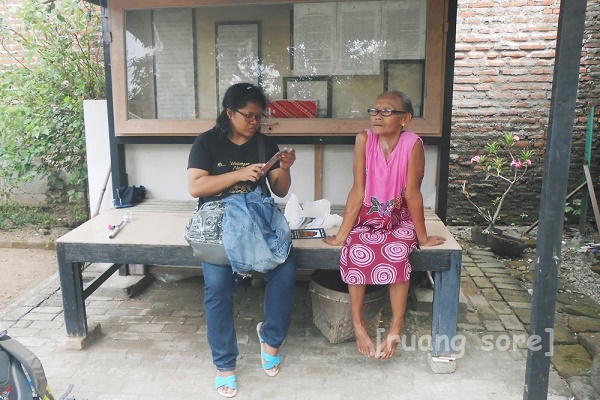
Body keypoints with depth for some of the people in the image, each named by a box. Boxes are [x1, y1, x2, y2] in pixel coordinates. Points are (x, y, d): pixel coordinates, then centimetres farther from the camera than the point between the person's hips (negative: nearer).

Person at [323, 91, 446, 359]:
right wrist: (341, 235, -16)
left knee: (396, 253, -29)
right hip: (367, 216, 1)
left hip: (400, 218, -1)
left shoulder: (412, 143, -17)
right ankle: (358, 324, -9)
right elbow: (358, 191, -14)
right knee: (356, 251, -26)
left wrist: (422, 236, -10)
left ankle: (396, 326, -11)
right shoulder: (364, 139, -13)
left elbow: (412, 193, -15)